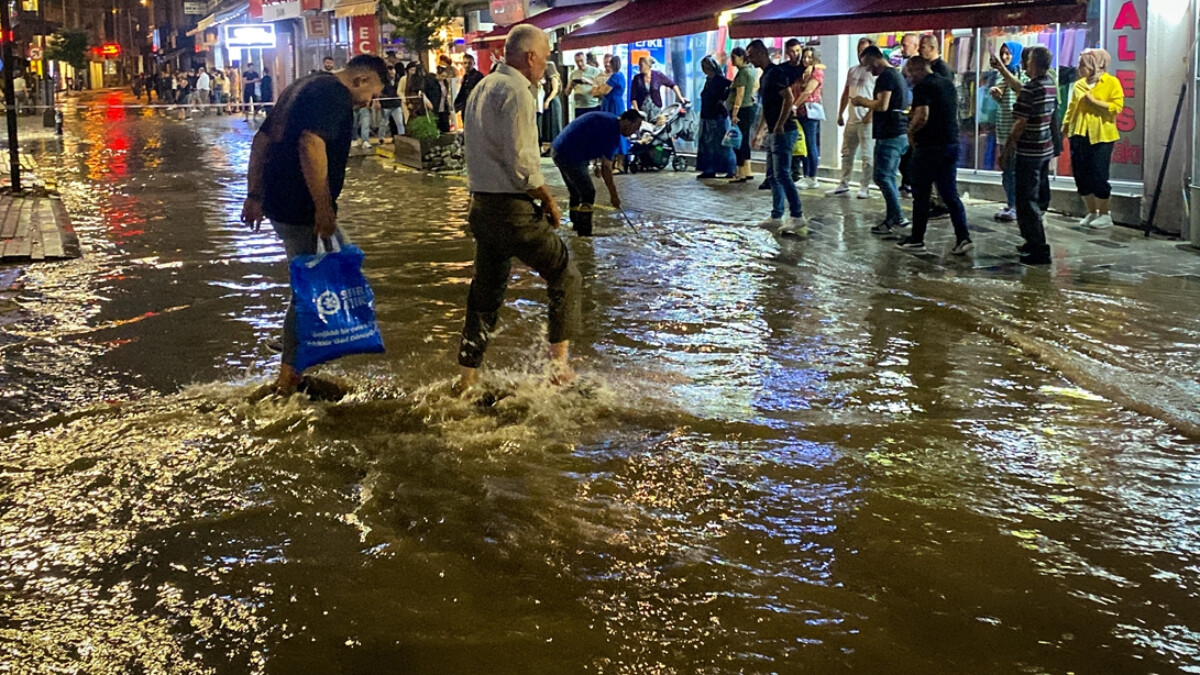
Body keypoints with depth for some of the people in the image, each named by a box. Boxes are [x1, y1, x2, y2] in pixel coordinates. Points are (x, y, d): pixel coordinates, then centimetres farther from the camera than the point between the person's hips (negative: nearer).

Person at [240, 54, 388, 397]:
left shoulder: (305, 86, 20)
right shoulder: (334, 93, -11)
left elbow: (262, 139, 22)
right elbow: (311, 144, -27)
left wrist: (254, 194, 23)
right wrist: (323, 207, -25)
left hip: (277, 201, 10)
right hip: (302, 209, -10)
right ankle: (289, 375, 6)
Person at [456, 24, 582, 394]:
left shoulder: (482, 88, 17)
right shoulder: (516, 92, -13)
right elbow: (522, 162, -20)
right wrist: (548, 200, -7)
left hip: (481, 206, 9)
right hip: (513, 210, -9)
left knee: (485, 294, 15)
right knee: (565, 276, 5)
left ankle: (466, 380, 19)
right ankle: (560, 365, 8)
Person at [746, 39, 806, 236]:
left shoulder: (776, 72, -11)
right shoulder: (764, 76, 19)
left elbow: (788, 98, -21)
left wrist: (780, 125, -23)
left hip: (783, 131, -10)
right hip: (772, 132, 10)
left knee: (782, 174, -14)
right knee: (774, 176, 12)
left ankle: (797, 216, -14)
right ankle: (776, 216, 17)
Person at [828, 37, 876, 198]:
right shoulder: (852, 71, 16)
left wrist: (870, 114, -21)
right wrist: (840, 114, 17)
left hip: (867, 120, -8)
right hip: (851, 119, 8)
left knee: (867, 155, -2)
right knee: (847, 153, 11)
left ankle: (865, 187, 5)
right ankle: (843, 185, 18)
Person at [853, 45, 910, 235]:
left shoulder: (885, 76, -13)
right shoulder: (896, 74, 19)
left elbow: (882, 105, -23)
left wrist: (862, 101, -7)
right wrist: (867, 103, 18)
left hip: (889, 135, -10)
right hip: (899, 134, 10)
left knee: (882, 177, -8)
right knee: (889, 177, 12)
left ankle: (896, 218, -9)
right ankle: (894, 219, 14)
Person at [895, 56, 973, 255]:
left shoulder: (922, 87, -13)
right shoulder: (948, 84, 13)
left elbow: (922, 116, -26)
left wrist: (911, 132, -7)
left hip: (928, 147, -7)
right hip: (951, 144, 7)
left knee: (921, 195, 5)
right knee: (950, 194, 8)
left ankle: (916, 239, 15)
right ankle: (963, 238, -1)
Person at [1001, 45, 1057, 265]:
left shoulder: (1030, 89, -19)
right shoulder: (1050, 84, 7)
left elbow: (1021, 123, -18)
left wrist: (1006, 149, -11)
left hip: (1029, 152, -9)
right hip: (1046, 150, 9)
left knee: (1027, 201, -5)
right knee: (1035, 197, 20)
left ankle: (1039, 250, -6)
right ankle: (1034, 241, 29)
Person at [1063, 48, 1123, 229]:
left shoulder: (1112, 82, -4)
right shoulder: (1079, 84, 12)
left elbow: (1117, 106, -12)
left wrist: (1094, 101, -17)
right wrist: (1065, 126, 5)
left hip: (1101, 136, -5)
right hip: (1079, 135, 6)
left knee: (1098, 175, -4)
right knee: (1081, 176, 6)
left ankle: (1105, 215, 7)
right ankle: (1092, 213, 17)